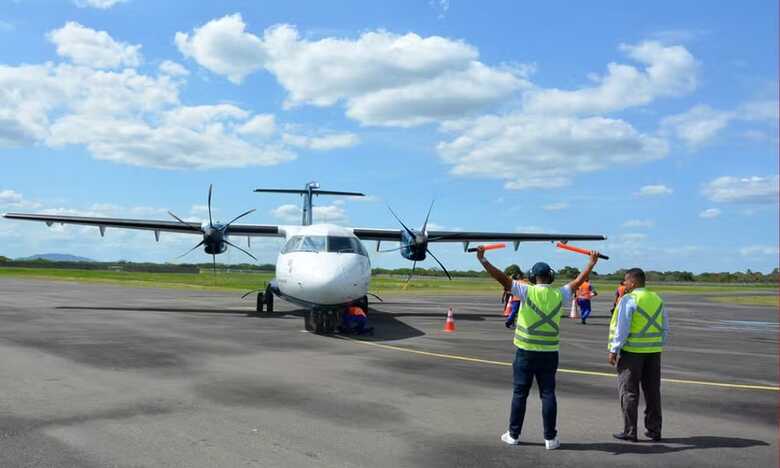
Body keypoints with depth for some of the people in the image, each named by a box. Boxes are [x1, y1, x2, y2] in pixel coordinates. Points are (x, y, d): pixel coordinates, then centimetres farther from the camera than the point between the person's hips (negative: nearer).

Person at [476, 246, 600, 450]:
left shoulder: (527, 291, -8)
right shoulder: (559, 295, 0)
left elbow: (502, 278, -13)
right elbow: (578, 281, 13)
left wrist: (483, 260, -10)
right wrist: (592, 263, 26)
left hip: (526, 351, -2)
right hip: (549, 353, 2)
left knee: (520, 393, 7)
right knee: (548, 394, 7)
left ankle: (513, 435, 14)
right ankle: (550, 438, 9)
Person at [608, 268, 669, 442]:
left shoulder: (629, 299, -12)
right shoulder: (657, 299, 9)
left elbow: (622, 328, -16)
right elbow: (665, 328, 12)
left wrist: (613, 351, -11)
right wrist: (659, 346, 19)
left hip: (631, 351, -6)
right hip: (654, 351, 6)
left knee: (629, 391, 2)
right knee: (652, 391, 13)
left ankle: (630, 432, 5)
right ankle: (654, 430, 18)